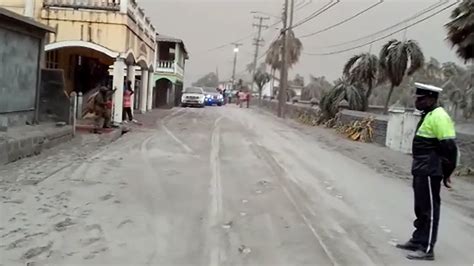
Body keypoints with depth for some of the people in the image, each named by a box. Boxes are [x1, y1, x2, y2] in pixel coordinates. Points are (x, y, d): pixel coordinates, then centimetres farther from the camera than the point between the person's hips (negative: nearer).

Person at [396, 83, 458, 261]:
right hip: (421, 171, 10)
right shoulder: (428, 115, 13)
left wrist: (447, 173, -17)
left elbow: (449, 147, -21)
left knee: (429, 209, -1)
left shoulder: (439, 117, -18)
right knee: (421, 208, 18)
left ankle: (427, 249, 7)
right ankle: (417, 241, 30)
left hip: (430, 172, -10)